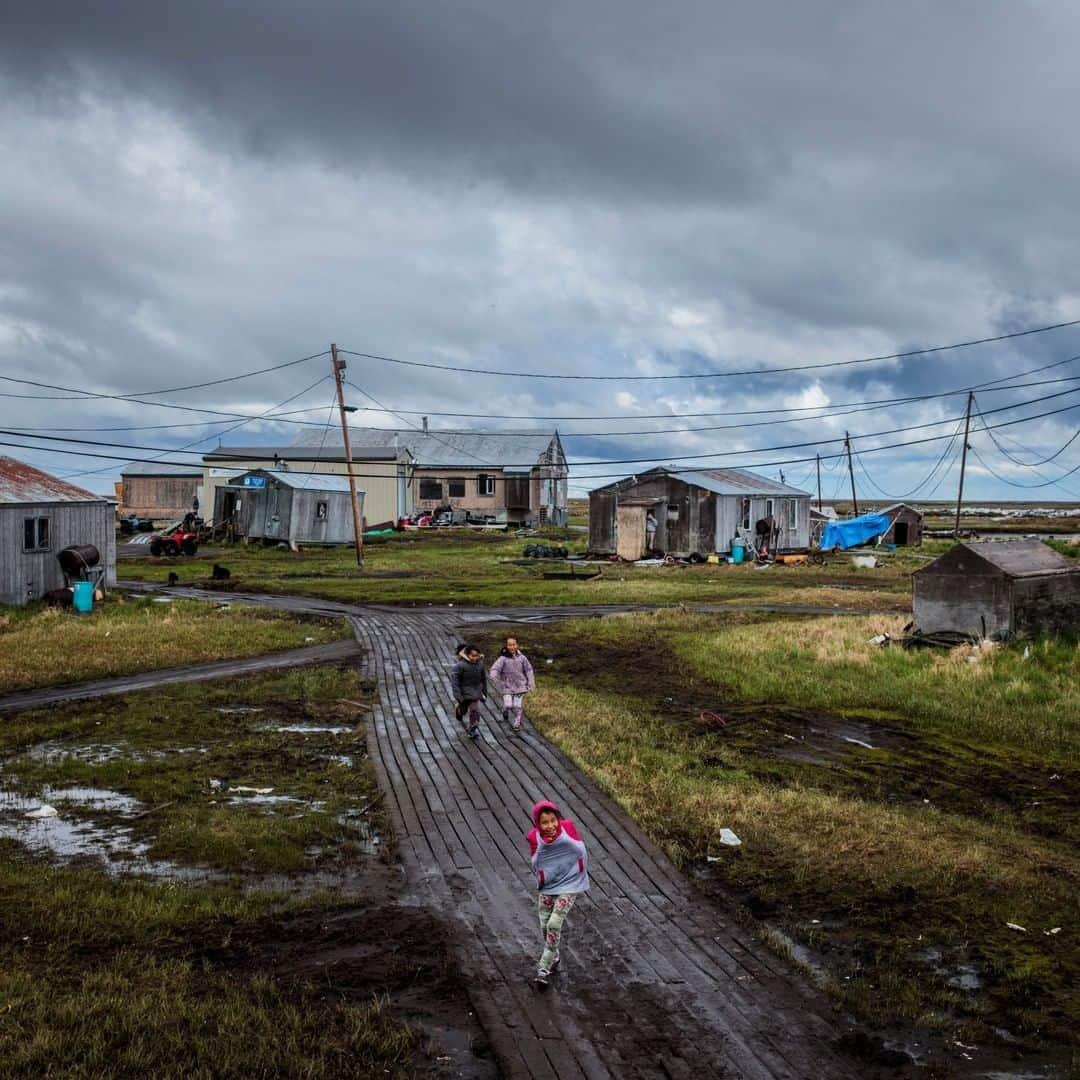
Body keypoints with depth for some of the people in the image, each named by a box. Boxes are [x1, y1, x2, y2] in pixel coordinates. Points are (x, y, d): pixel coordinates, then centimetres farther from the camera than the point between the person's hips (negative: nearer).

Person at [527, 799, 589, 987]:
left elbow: (581, 850, -4)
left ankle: (544, 968, 1)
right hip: (547, 887, 3)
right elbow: (534, 863, -5)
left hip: (569, 885, -3)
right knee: (545, 926, 9)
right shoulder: (535, 837, -12)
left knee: (554, 924, -12)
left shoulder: (568, 827, -14)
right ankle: (554, 957, 37)